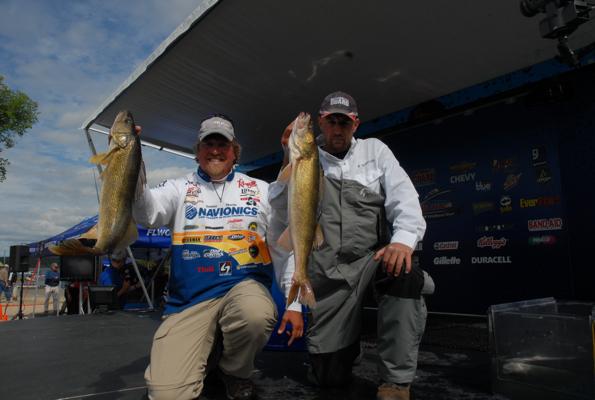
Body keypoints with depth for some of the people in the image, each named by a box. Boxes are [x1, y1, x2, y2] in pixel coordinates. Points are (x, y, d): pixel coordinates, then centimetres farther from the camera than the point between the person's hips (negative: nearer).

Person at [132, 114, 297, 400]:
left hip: (243, 284, 0)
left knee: (257, 315, -36)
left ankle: (236, 371, 0)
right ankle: (211, 354, 19)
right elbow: (146, 212, -12)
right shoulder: (179, 189, 8)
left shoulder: (261, 189, 9)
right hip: (189, 300, 1)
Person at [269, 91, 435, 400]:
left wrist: (403, 240, -22)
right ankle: (348, 334, 32)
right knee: (330, 375, -2)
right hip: (329, 271, 0)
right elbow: (281, 216, -1)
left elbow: (403, 196, -3)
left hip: (373, 256, 1)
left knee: (404, 271, -36)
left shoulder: (374, 150, 10)